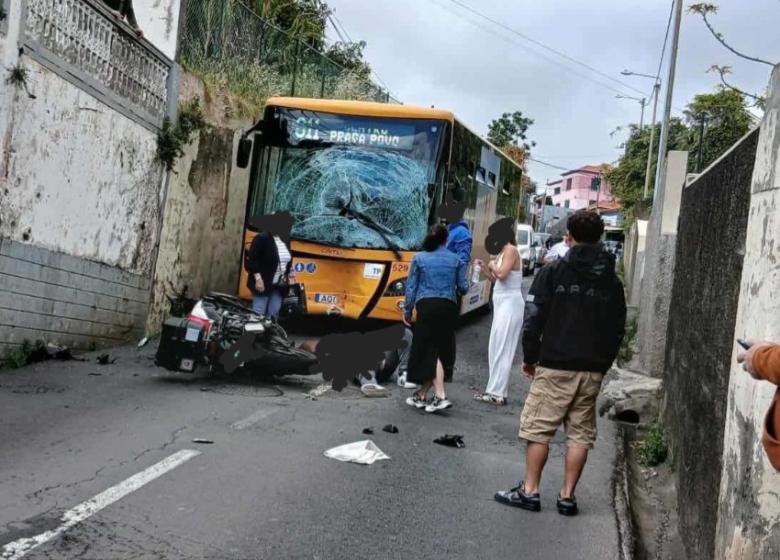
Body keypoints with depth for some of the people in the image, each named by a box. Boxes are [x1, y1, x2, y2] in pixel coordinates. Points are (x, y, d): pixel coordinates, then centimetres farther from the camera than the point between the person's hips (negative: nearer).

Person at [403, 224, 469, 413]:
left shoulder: (419, 258, 3)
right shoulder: (455, 259, 8)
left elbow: (411, 287, 3)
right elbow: (463, 287, 7)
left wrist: (407, 311, 11)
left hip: (426, 306, -2)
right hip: (448, 307, 2)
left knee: (428, 351, 1)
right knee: (440, 351, 8)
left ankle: (440, 396, -8)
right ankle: (422, 394, 13)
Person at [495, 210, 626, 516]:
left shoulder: (553, 272, -5)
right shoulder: (612, 281, 9)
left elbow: (533, 319, -7)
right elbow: (618, 330, 11)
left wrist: (529, 357, 3)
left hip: (555, 366, -4)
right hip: (592, 370, 4)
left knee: (538, 428, 3)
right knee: (580, 433, 8)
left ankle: (529, 490, 6)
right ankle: (567, 496, 12)